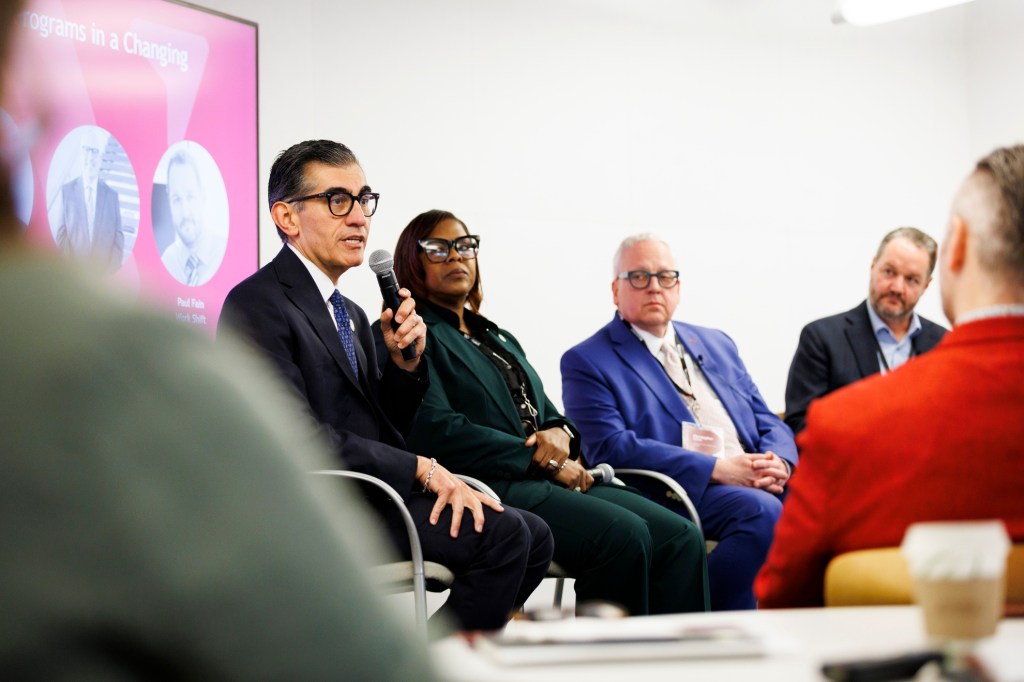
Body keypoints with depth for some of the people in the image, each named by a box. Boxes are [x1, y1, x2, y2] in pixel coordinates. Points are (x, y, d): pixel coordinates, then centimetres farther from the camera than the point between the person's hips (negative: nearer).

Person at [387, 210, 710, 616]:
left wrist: (560, 434, -3)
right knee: (622, 534, -29)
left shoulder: (499, 338, 29)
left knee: (681, 538, -14)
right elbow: (433, 429, -12)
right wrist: (543, 461, -11)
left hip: (551, 479, 8)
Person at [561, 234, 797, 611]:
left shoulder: (717, 344, 25)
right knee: (760, 510, -33)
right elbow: (611, 447, -10)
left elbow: (767, 420, 22)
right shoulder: (587, 362, 5)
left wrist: (779, 462, -4)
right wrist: (716, 468, -16)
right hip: (677, 494, -6)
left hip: (757, 484, 6)